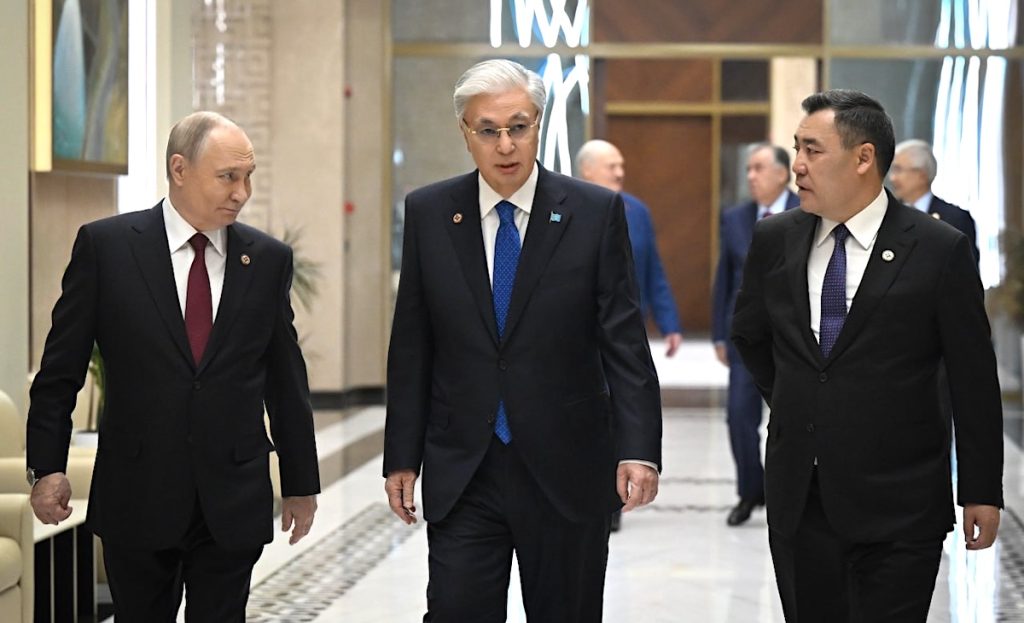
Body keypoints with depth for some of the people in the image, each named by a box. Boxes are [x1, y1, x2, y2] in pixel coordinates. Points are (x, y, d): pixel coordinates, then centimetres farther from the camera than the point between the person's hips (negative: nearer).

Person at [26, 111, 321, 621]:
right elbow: (61, 368, 1)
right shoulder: (105, 245, -2)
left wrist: (301, 482, 11)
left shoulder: (268, 259, 4)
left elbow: (286, 380, 9)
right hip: (136, 497, -1)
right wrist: (47, 465, -3)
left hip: (234, 502, 1)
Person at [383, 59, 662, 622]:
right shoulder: (428, 213, 2)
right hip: (460, 472, 1)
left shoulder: (595, 212, -3)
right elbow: (411, 349, 6)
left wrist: (638, 450, -14)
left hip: (566, 471, -1)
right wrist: (402, 458, 3)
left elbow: (625, 342, -4)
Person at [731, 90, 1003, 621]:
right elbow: (749, 335, 22)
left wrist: (981, 492, -2)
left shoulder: (940, 251, -7)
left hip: (898, 505, -4)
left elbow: (974, 381, -3)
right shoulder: (774, 239, 4)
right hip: (796, 499, 4)